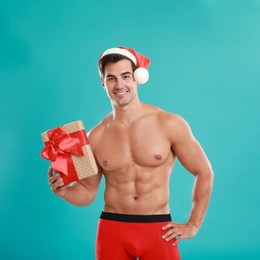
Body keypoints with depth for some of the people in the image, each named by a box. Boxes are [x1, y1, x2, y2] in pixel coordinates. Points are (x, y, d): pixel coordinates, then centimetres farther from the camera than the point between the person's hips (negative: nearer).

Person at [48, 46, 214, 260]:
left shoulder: (170, 124, -7)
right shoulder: (96, 137, 0)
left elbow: (204, 173, 0)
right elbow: (87, 192, 9)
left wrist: (193, 225, 0)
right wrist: (63, 190, -11)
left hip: (158, 231, -2)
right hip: (112, 230, 2)